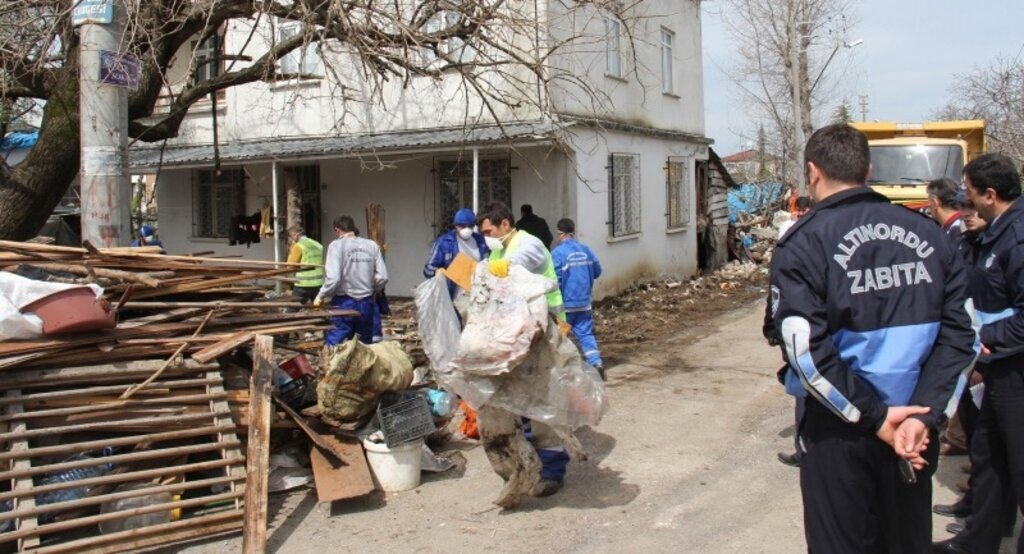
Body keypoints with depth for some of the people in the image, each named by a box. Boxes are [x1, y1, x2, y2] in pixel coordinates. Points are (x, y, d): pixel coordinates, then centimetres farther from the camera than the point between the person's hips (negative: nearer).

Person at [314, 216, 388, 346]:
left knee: (333, 346, 1)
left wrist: (320, 297, -3)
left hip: (344, 303, -4)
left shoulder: (336, 245, -8)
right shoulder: (372, 245, 3)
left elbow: (333, 278, -18)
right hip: (366, 303, 4)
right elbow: (382, 277, -1)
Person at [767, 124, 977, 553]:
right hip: (915, 431, 4)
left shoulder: (804, 243, -11)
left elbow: (806, 349, -19)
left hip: (840, 434, -4)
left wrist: (872, 416, -12)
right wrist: (925, 413, -8)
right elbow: (960, 333, -2)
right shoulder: (928, 235, 2)